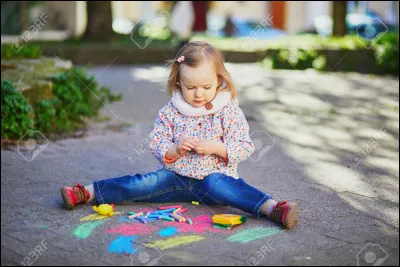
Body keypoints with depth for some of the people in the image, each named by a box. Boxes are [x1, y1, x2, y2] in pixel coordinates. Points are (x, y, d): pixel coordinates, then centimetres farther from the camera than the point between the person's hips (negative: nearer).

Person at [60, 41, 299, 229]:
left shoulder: (229, 111, -4)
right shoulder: (170, 112, 1)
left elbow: (245, 147, -5)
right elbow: (156, 144, 3)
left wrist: (216, 147, -20)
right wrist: (175, 150, -18)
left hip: (215, 176, -2)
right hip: (176, 177, 3)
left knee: (219, 185, -33)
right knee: (147, 182, -18)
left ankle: (272, 208, -52)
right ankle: (87, 193, -22)